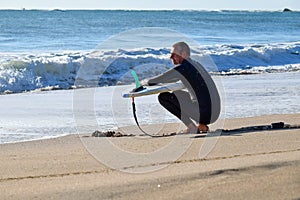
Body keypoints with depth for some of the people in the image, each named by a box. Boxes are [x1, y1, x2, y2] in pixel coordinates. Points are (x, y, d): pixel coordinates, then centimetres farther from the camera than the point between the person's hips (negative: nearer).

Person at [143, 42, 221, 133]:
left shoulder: (182, 68, -10)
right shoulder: (196, 64, 16)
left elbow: (152, 82, -4)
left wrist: (144, 81, 18)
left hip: (202, 113, -8)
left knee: (163, 97, 0)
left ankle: (192, 127, 0)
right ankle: (202, 126, 18)